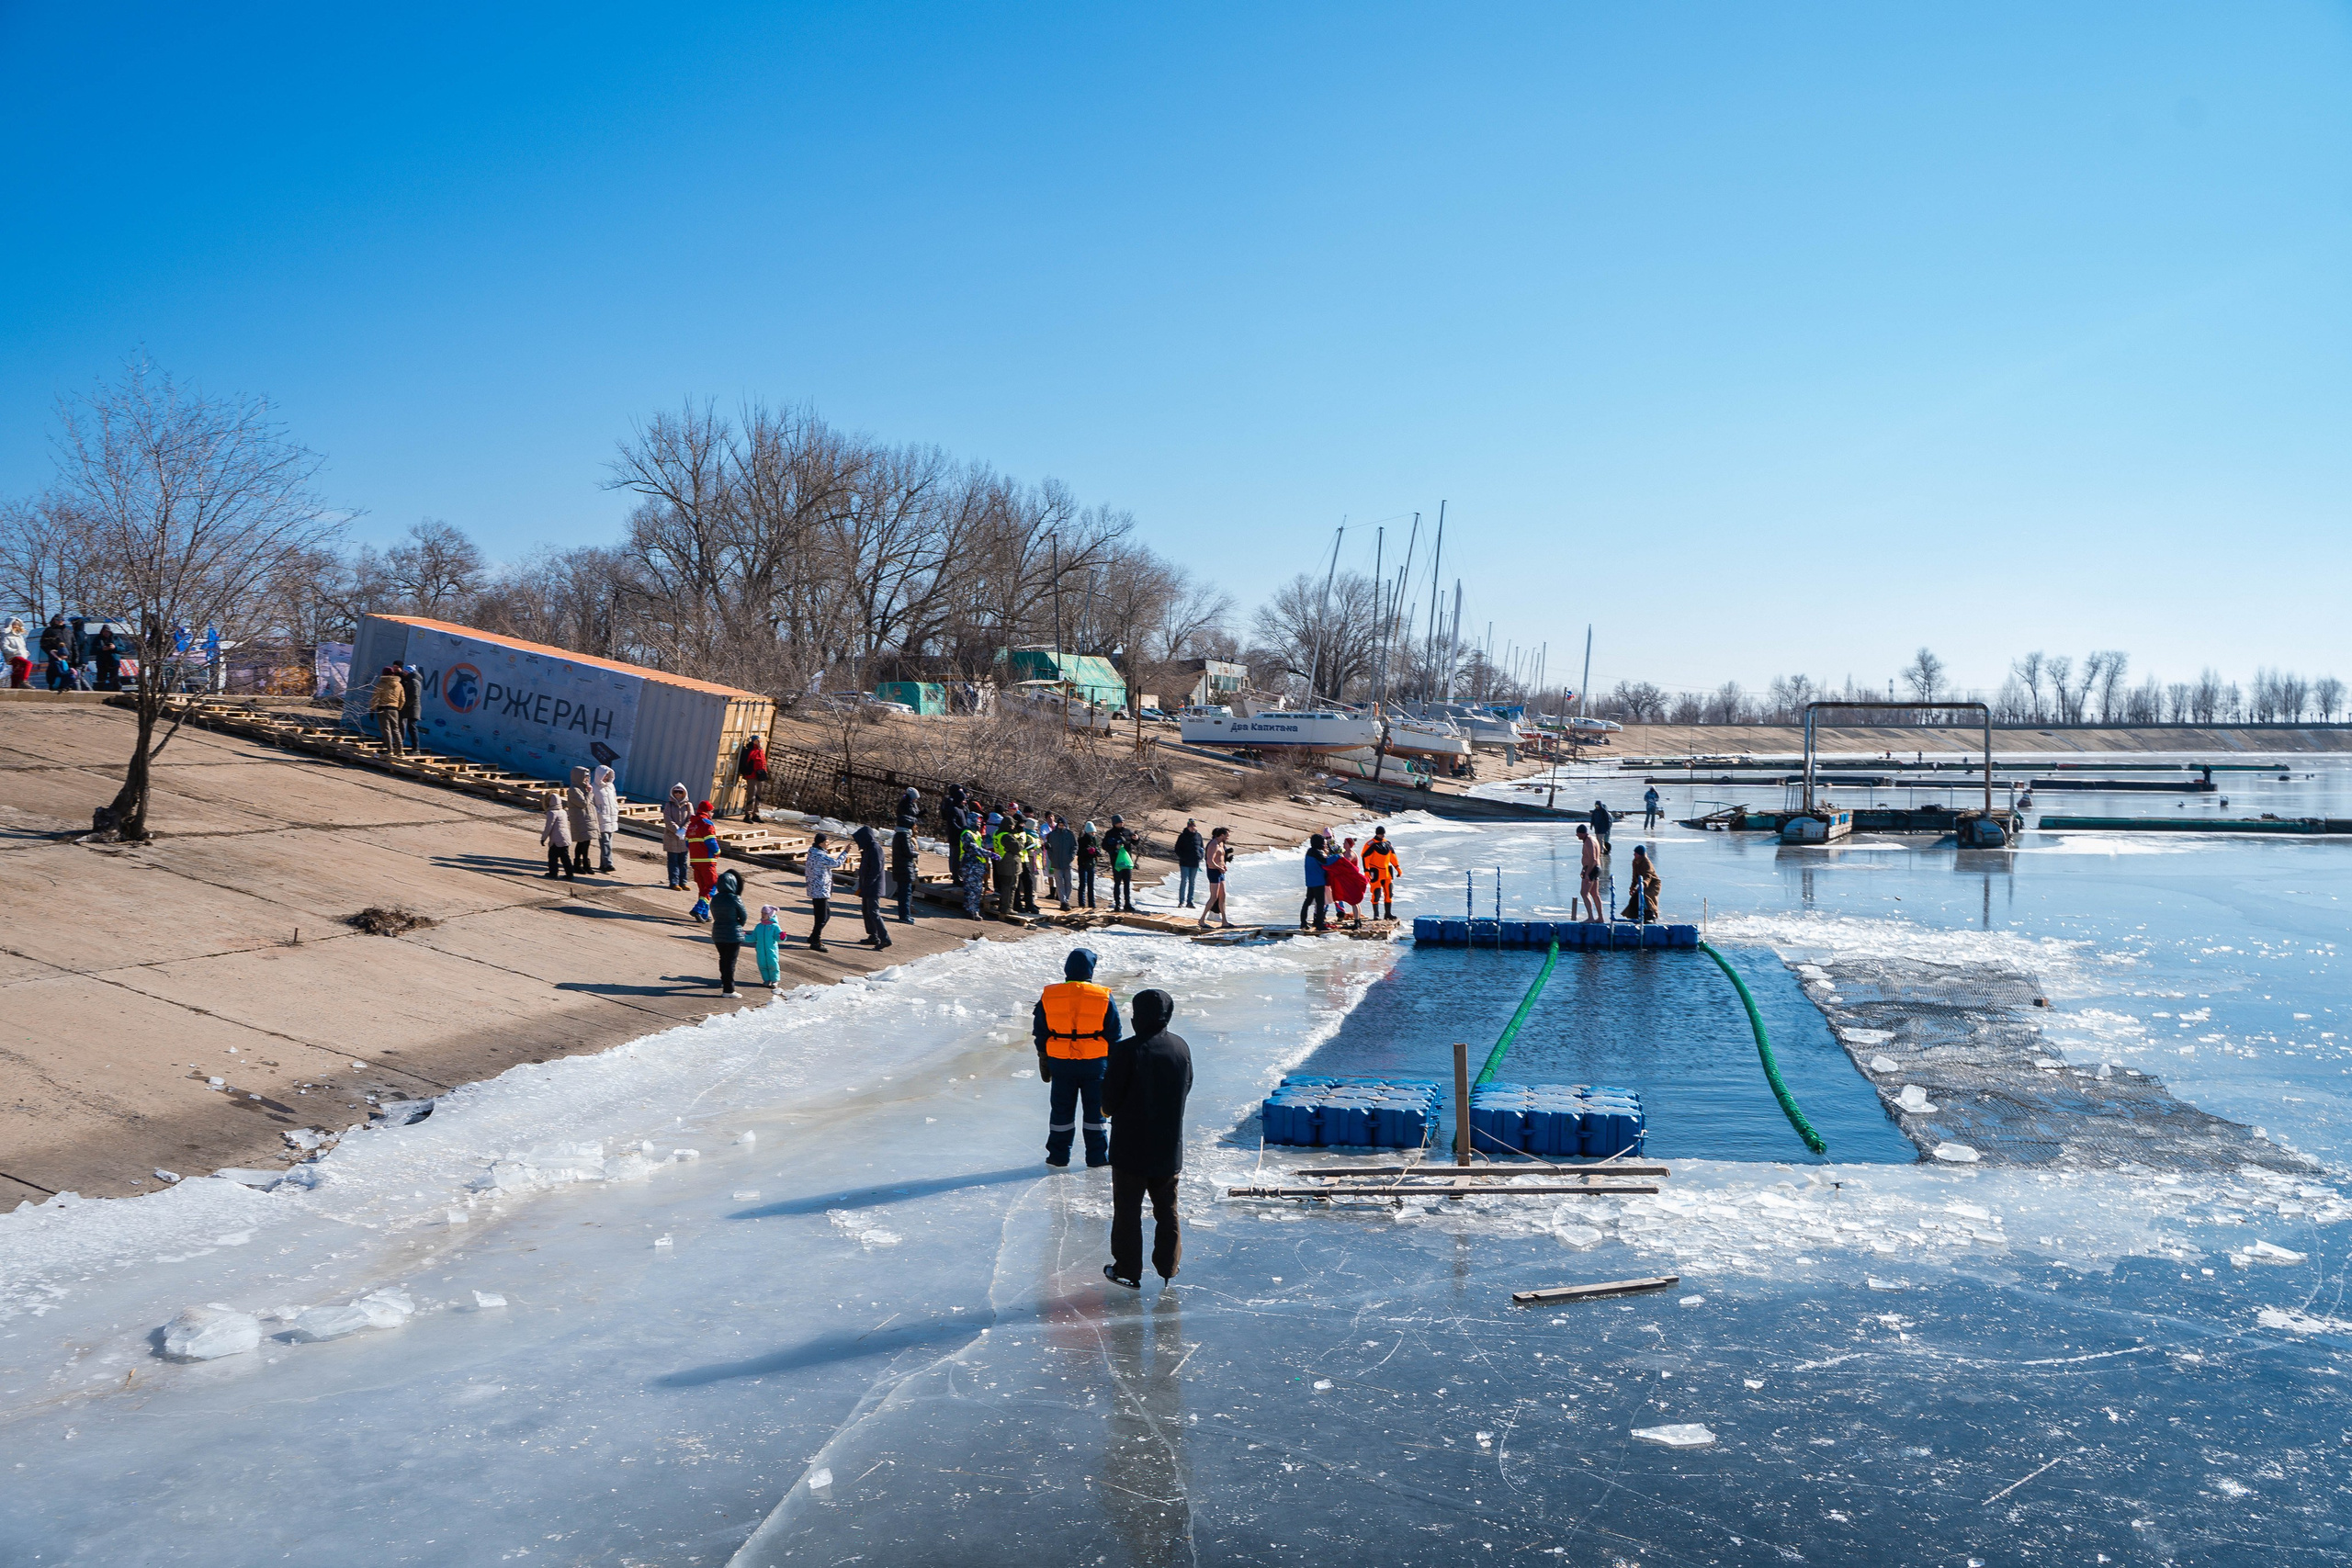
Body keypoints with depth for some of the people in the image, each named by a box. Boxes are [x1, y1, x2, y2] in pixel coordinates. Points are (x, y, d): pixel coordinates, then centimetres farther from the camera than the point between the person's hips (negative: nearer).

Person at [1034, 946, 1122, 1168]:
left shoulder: (1049, 996, -3)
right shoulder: (1104, 997, -8)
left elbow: (1041, 1034, 4)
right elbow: (1114, 1036, -2)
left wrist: (1044, 1063, 13)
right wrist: (1113, 1064, 8)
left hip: (1060, 1064, 2)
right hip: (1095, 1064, -1)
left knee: (1062, 1109, 13)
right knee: (1096, 1108, 10)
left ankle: (1059, 1155, 19)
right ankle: (1097, 1155, 15)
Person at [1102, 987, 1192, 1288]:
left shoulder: (1126, 1050, -20)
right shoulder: (1181, 1047, -2)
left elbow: (1109, 1097, -15)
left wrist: (1110, 1110, 8)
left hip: (1131, 1146, -5)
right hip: (1169, 1147, 5)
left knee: (1127, 1209, 7)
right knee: (1167, 1207, 17)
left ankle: (1128, 1270, 14)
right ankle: (1168, 1266, 26)